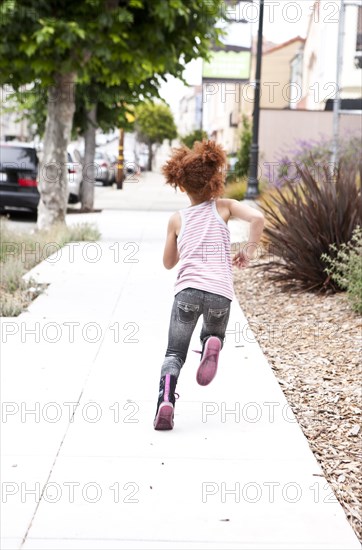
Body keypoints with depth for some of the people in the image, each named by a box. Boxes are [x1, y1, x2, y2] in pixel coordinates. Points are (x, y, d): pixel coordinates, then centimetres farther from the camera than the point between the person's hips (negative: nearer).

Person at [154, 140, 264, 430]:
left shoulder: (177, 219, 14)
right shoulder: (223, 206, 11)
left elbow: (169, 262, 23)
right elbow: (257, 218, -7)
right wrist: (248, 252, 4)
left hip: (187, 289, 0)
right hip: (220, 292, 0)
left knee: (174, 353, 6)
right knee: (214, 334, 29)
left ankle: (166, 399, -21)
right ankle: (212, 344, -8)